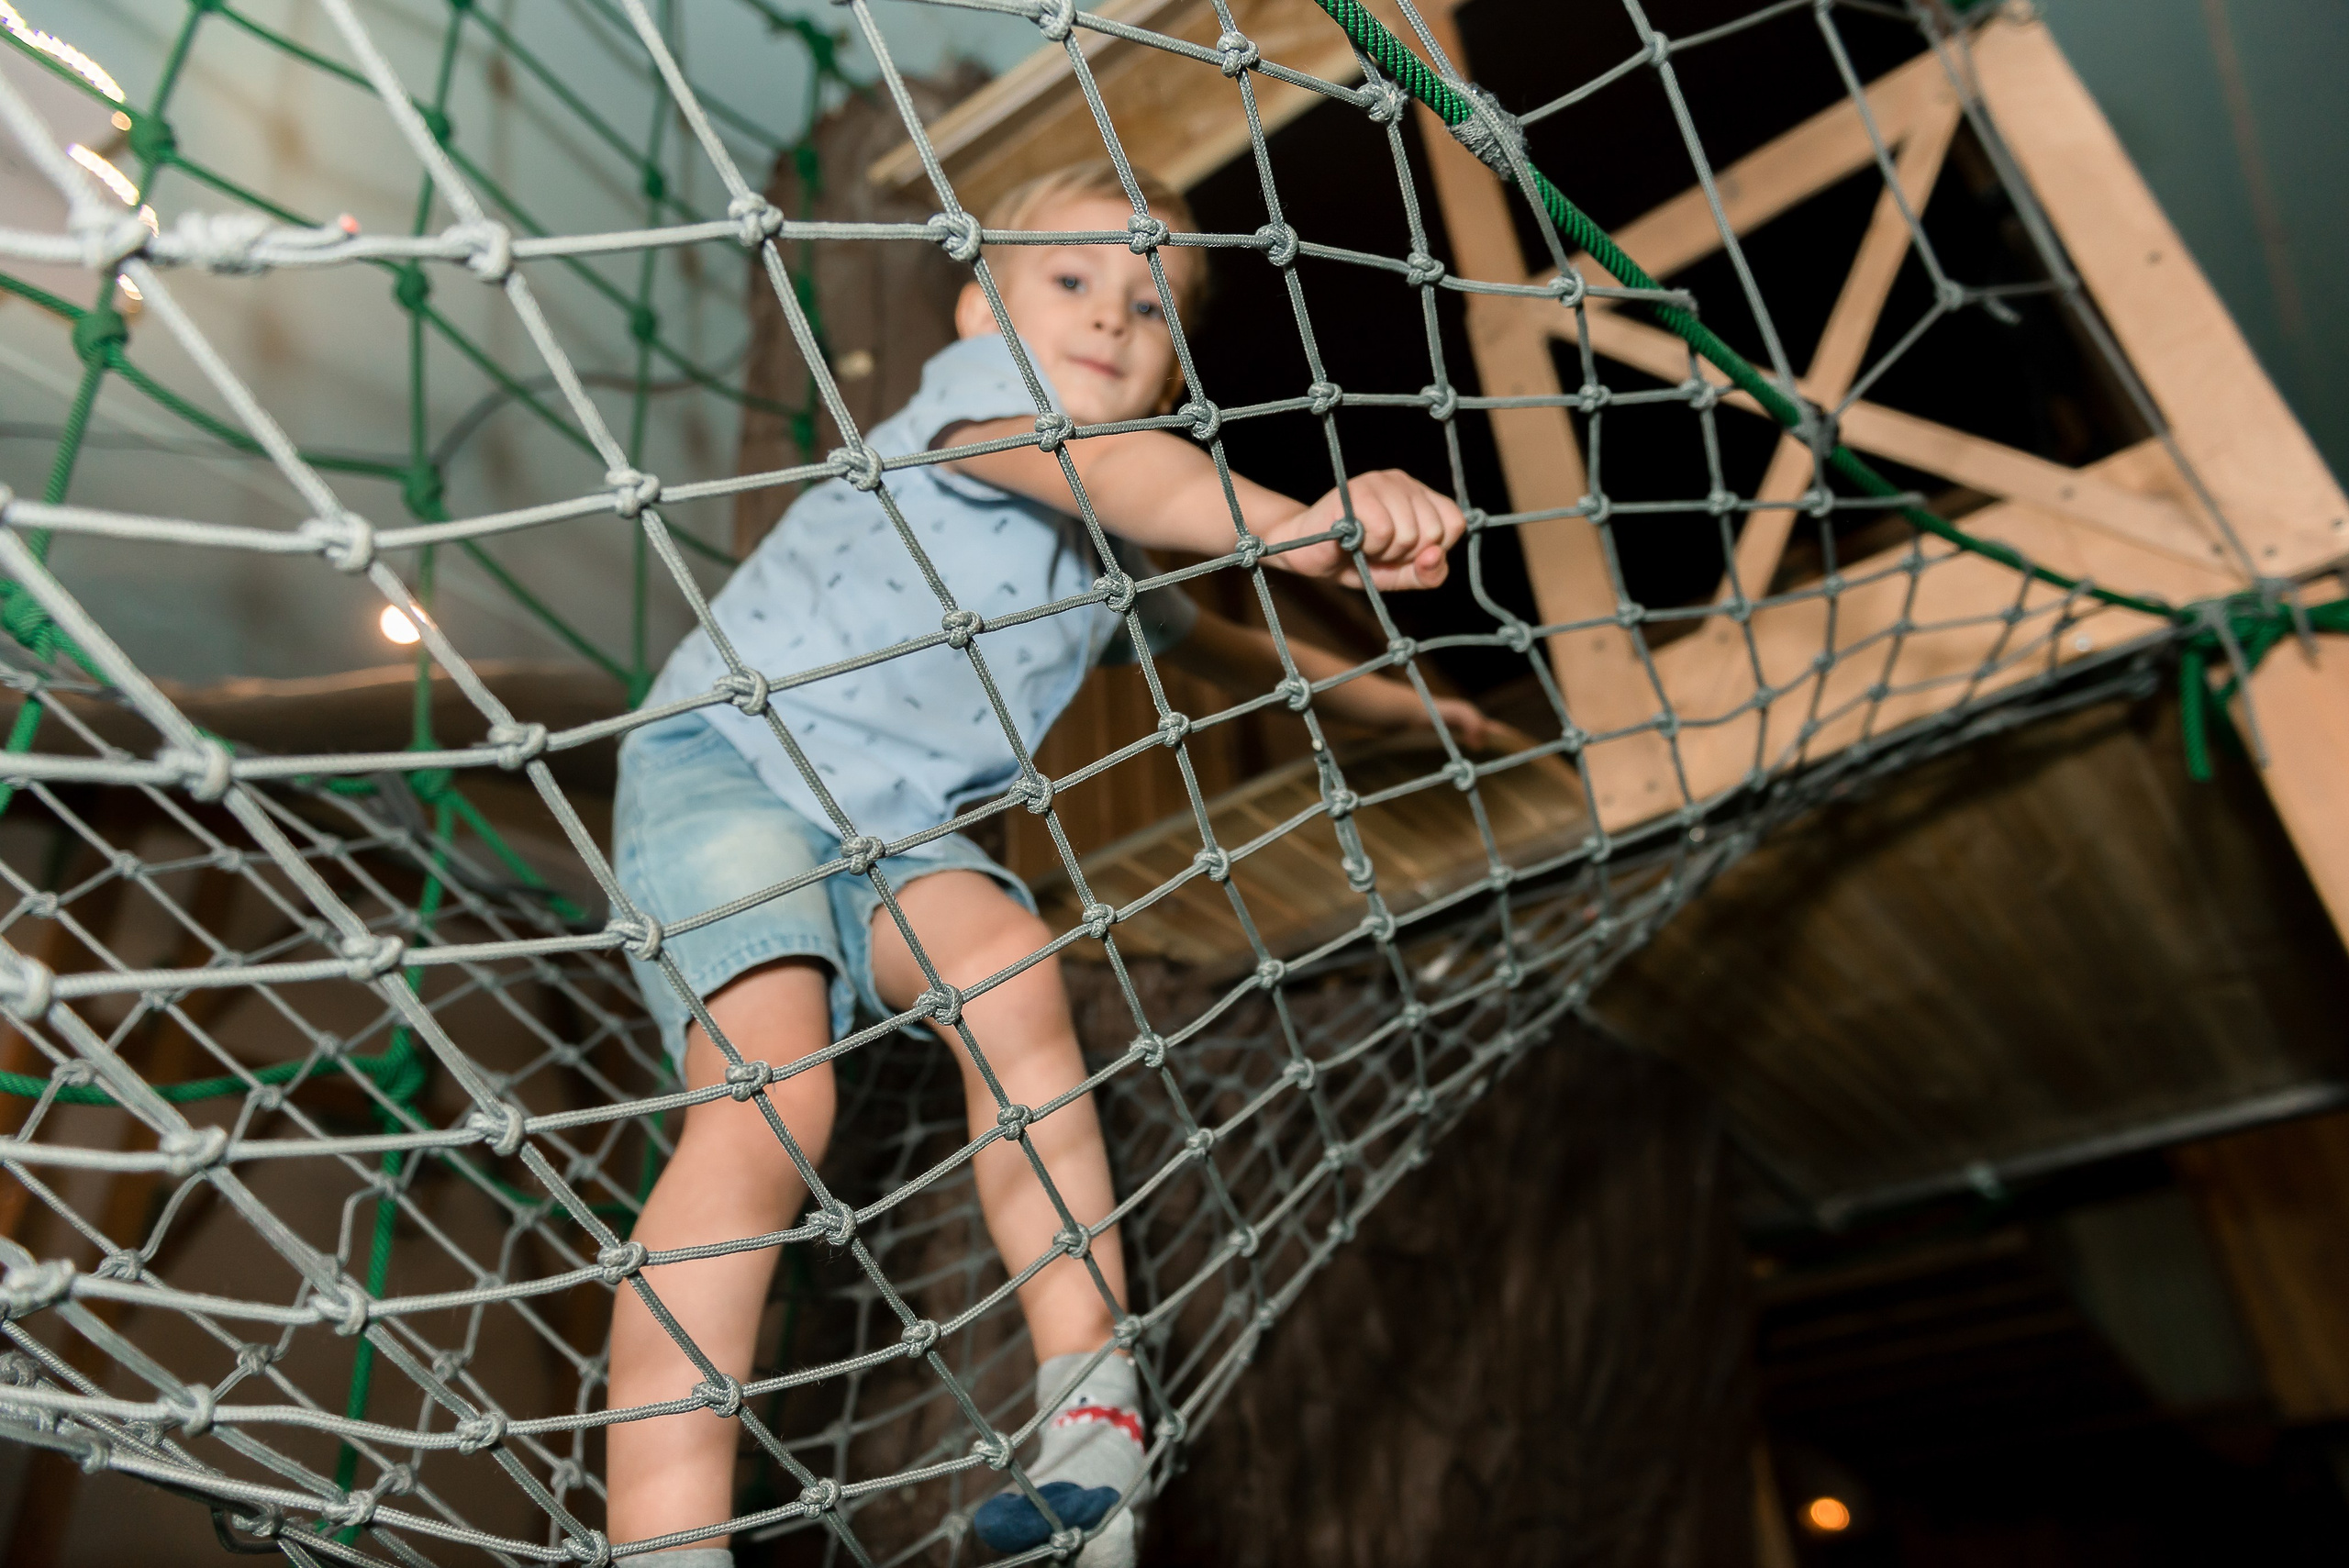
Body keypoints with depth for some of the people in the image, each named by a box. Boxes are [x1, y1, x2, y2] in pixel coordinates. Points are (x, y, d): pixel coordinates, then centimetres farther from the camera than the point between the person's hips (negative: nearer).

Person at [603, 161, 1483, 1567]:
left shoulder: (1113, 562, 19)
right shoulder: (980, 380, -6)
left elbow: (1227, 650, 37)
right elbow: (1101, 471, -30)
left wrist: (1402, 704, 42)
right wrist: (1297, 524, -47)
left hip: (893, 822, 6)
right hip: (725, 762, -6)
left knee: (1011, 970, -26)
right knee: (777, 1094, -27)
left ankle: (1094, 1421, -23)